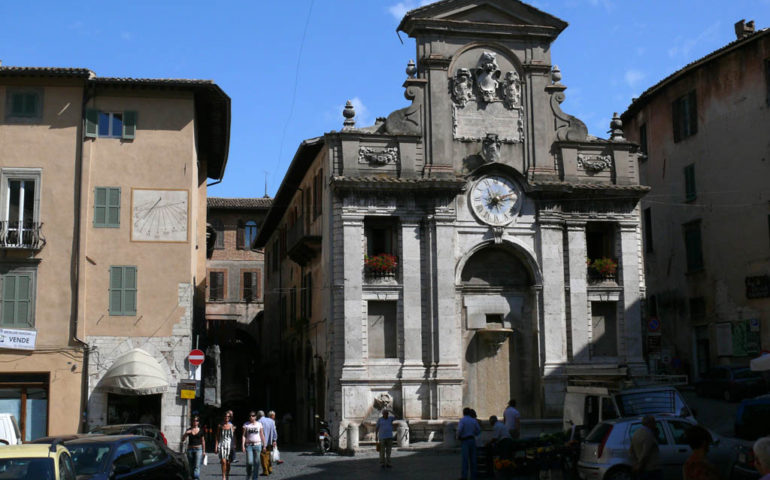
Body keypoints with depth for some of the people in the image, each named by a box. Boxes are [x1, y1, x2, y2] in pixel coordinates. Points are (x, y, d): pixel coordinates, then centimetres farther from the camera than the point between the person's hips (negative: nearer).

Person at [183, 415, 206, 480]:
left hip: (198, 449, -2)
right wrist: (186, 433, -16)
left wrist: (204, 451, 6)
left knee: (197, 466, -13)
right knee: (191, 466, 10)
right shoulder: (188, 430, 5)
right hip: (190, 449, 2)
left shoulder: (201, 430, 3)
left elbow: (203, 441, 8)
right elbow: (183, 439, 1)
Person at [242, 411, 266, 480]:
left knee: (256, 462, -1)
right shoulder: (246, 424, 3)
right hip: (249, 445, -1)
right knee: (249, 462, -9)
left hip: (257, 445, 1)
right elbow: (244, 436, 0)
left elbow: (262, 435, 9)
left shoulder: (259, 424, 6)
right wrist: (243, 445, -9)